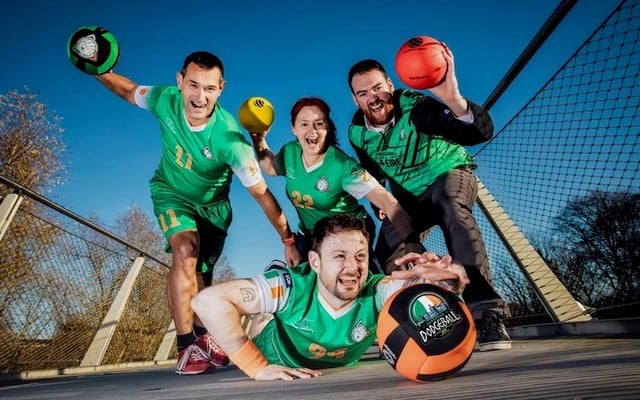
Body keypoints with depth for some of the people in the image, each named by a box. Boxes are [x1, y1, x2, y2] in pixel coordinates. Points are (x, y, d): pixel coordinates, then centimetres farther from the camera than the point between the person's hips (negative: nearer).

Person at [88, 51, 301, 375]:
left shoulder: (229, 138, -35)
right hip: (172, 193, 0)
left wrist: (288, 240, -29)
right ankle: (186, 347, -15)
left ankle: (203, 339, 36)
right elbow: (128, 90, 0)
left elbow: (261, 193, -30)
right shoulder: (165, 99, -25)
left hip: (212, 203, 0)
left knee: (202, 275, 10)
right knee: (186, 251, -27)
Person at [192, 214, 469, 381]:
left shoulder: (378, 293, -37)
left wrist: (448, 277, -73)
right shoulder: (292, 287, -41)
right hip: (276, 363, -3)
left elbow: (454, 280, -48)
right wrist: (257, 367, -45)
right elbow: (208, 301, -46)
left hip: (339, 376, 3)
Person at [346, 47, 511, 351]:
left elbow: (482, 132, -42)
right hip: (409, 196, 5)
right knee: (386, 255, -4)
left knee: (451, 206, -39)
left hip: (450, 174, -5)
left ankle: (487, 314, -42)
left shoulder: (416, 107, -28)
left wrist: (453, 98, -59)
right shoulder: (357, 132, -11)